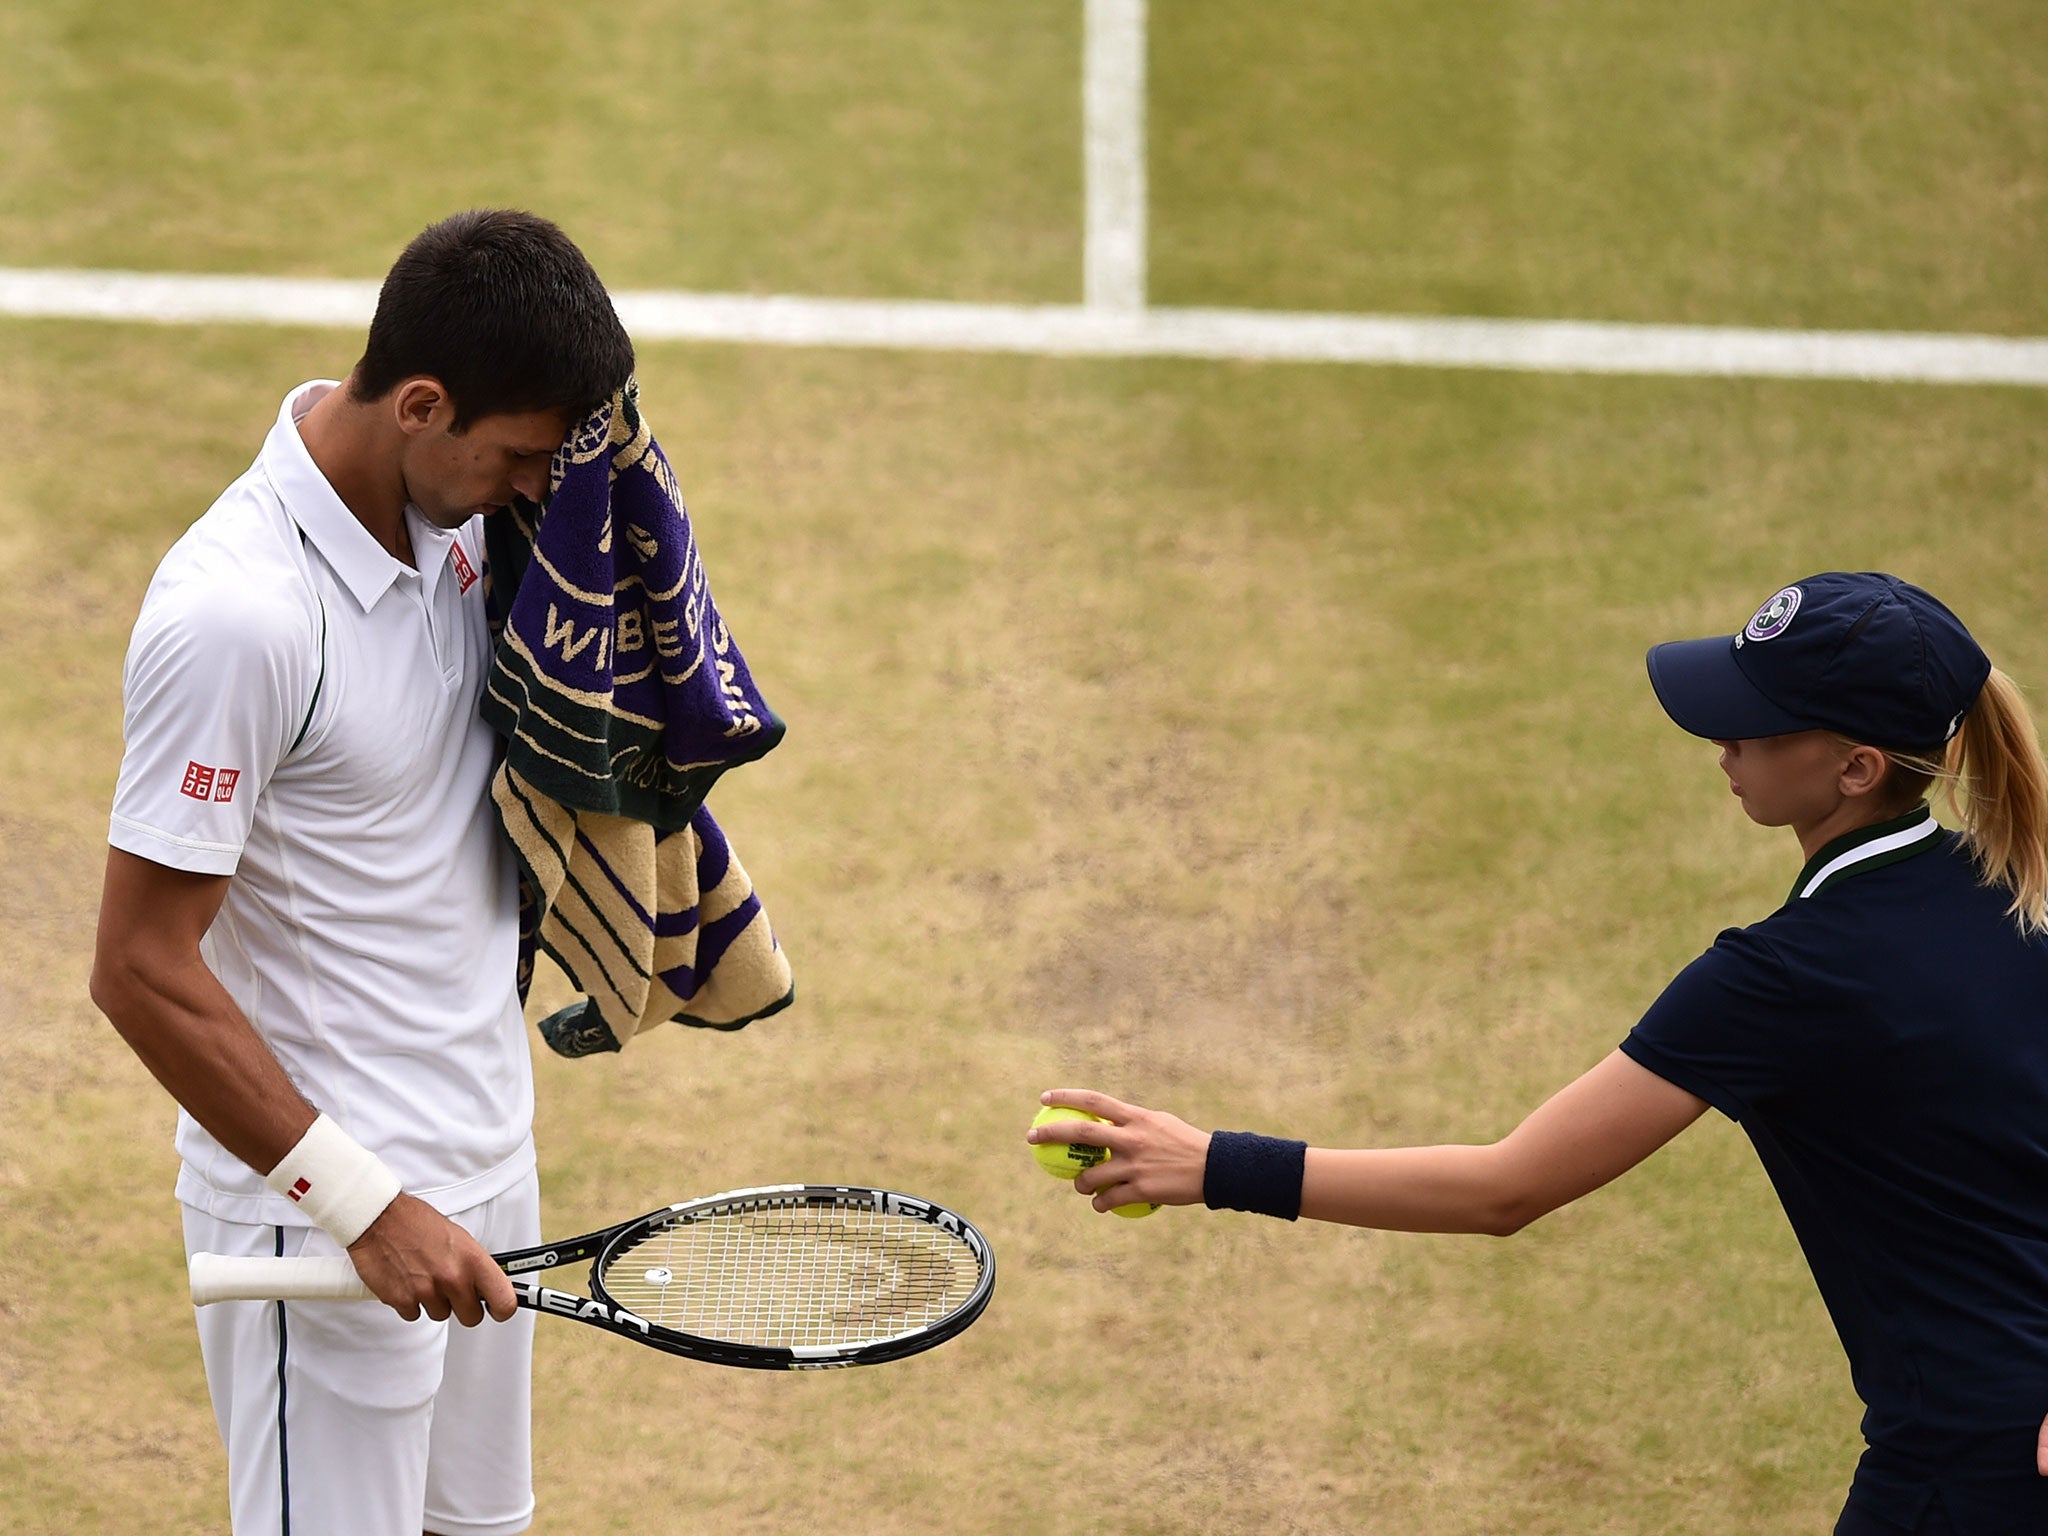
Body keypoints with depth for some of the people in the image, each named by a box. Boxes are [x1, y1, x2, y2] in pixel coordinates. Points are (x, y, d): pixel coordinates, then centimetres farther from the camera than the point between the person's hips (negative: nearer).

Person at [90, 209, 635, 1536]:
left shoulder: (453, 504, -2)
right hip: (320, 1216, -8)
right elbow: (142, 969, -22)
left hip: (486, 1164, 8)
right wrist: (366, 1205, -22)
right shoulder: (238, 615, -26)